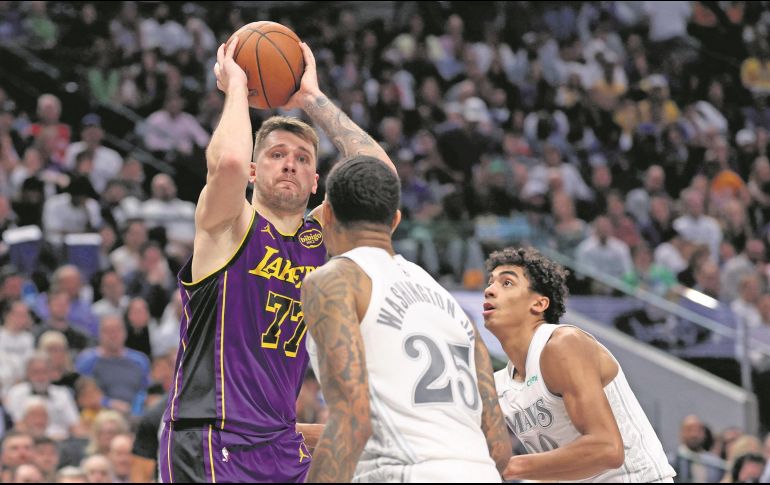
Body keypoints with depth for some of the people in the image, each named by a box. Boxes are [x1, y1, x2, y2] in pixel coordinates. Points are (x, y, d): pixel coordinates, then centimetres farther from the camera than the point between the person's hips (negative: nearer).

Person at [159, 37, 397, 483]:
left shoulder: (322, 239, 15)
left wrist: (312, 99, 7)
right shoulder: (229, 225, -2)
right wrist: (236, 87, -6)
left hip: (283, 446, 7)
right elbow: (227, 161, -24)